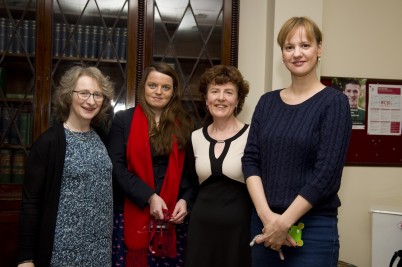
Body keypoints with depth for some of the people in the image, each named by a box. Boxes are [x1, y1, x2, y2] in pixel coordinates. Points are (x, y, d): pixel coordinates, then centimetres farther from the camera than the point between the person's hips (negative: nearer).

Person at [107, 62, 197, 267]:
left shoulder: (183, 125, 9)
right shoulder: (123, 120, 1)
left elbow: (190, 170, 9)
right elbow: (116, 167, -7)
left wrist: (185, 200, -7)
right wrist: (149, 197, -14)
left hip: (172, 216, 2)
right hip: (131, 214, -2)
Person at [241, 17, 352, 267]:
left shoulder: (333, 102, -6)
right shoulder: (267, 101, 6)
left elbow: (327, 173, -13)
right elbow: (250, 159, 1)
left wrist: (284, 222, -14)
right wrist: (266, 215, -12)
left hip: (314, 228, -4)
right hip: (263, 224, 4)